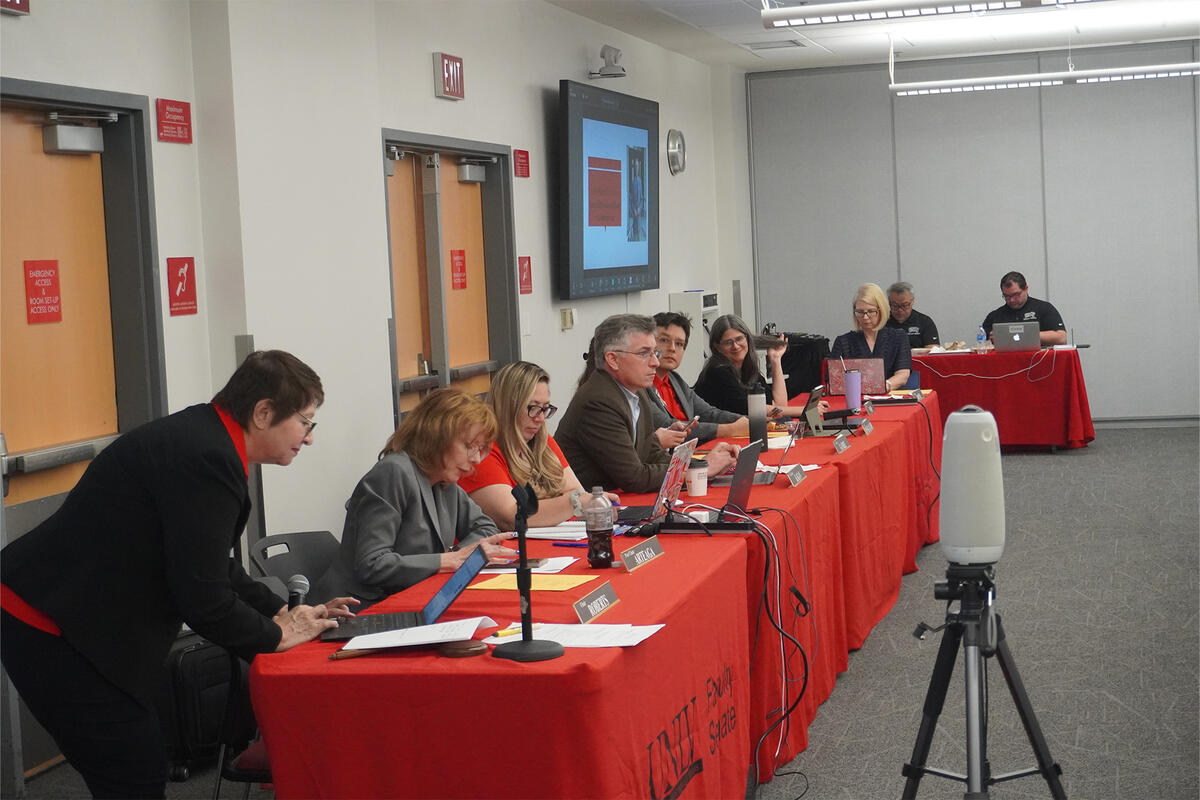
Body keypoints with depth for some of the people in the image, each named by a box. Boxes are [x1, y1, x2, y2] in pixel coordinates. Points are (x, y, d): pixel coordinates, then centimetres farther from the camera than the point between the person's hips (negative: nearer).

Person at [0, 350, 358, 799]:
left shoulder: (200, 437, 9)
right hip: (55, 633, -10)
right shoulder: (207, 460, -23)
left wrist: (282, 612, 11)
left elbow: (209, 566, 19)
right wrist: (277, 636, -8)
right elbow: (202, 597, -23)